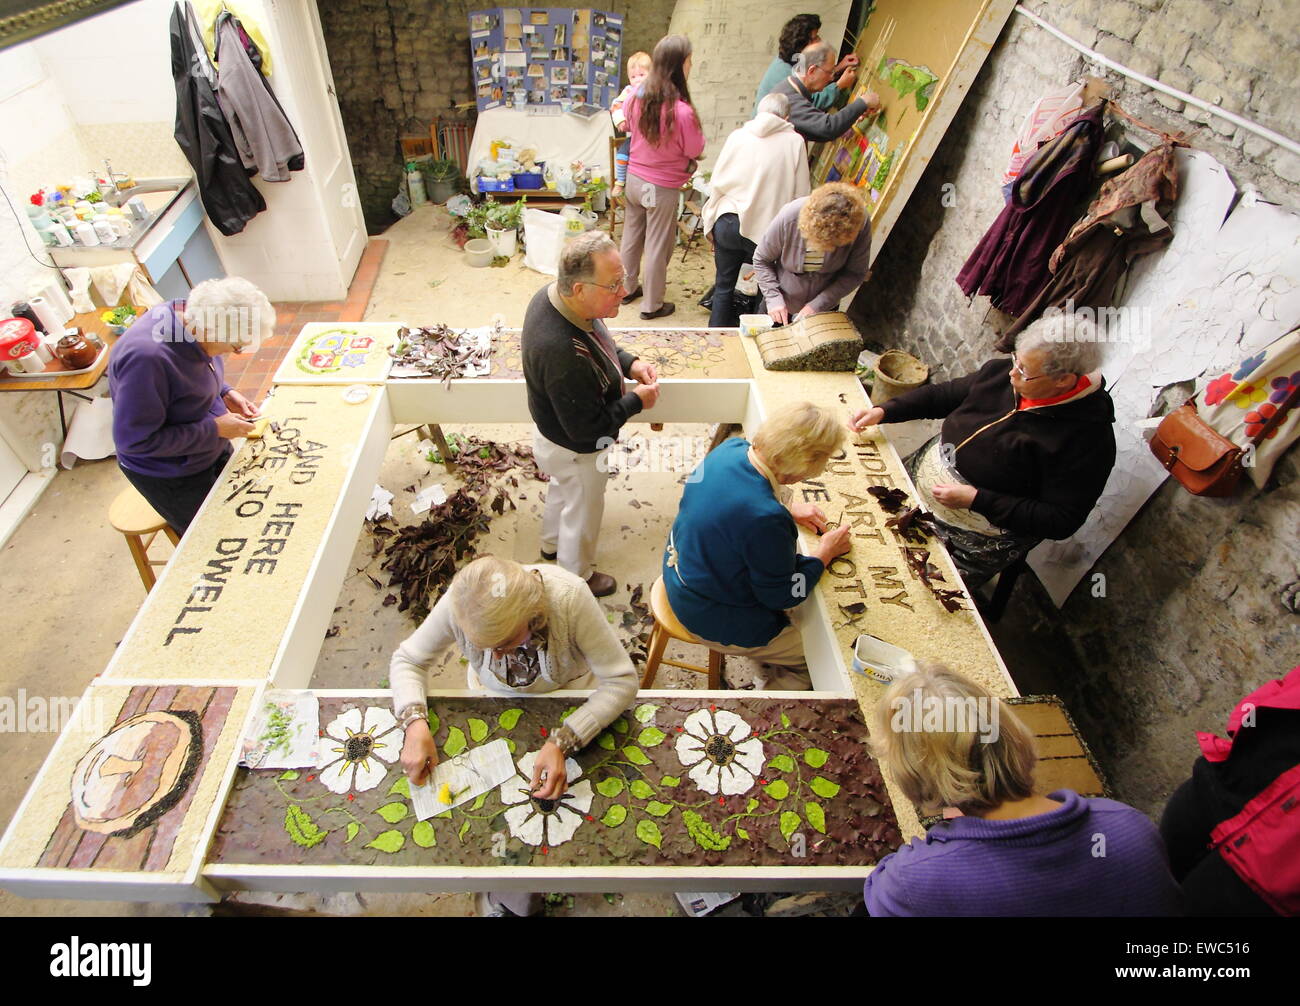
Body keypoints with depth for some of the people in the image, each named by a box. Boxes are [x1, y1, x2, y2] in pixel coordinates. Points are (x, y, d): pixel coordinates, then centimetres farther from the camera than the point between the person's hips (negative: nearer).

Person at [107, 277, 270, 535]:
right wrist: (215, 428, -27)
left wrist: (224, 393, -8)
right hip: (172, 479, -7)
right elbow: (134, 440, -30)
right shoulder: (146, 356, -36)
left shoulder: (190, 316, -12)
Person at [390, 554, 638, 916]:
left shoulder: (569, 597, -37)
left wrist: (561, 742, -40)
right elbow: (407, 660, -14)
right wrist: (415, 721, -32)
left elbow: (622, 680, -31)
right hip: (494, 700, 2)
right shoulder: (458, 603, -31)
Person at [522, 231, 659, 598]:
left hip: (553, 433, 9)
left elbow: (598, 344, 5)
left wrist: (629, 363, -10)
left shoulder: (553, 295, -16)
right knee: (583, 512, 20)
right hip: (577, 452, -9)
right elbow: (587, 429, -33)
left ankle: (552, 544, 65)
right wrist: (637, 401, -21)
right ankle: (577, 577, 50)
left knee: (562, 489, 35)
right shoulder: (564, 353, -44)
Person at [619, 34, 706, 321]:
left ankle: (628, 288, 39)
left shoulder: (636, 98, -7)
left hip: (634, 178, 6)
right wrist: (696, 127, 4)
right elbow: (696, 150, -11)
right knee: (657, 247, 7)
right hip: (662, 187, -6)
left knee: (631, 236, 21)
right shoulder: (682, 111, -26)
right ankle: (652, 305, 20)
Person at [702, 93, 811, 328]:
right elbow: (801, 193, -2)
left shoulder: (738, 136, 4)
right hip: (767, 228, -2)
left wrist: (710, 224, 12)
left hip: (728, 223, 3)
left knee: (724, 285, 14)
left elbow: (716, 183, 4)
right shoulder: (795, 142, -1)